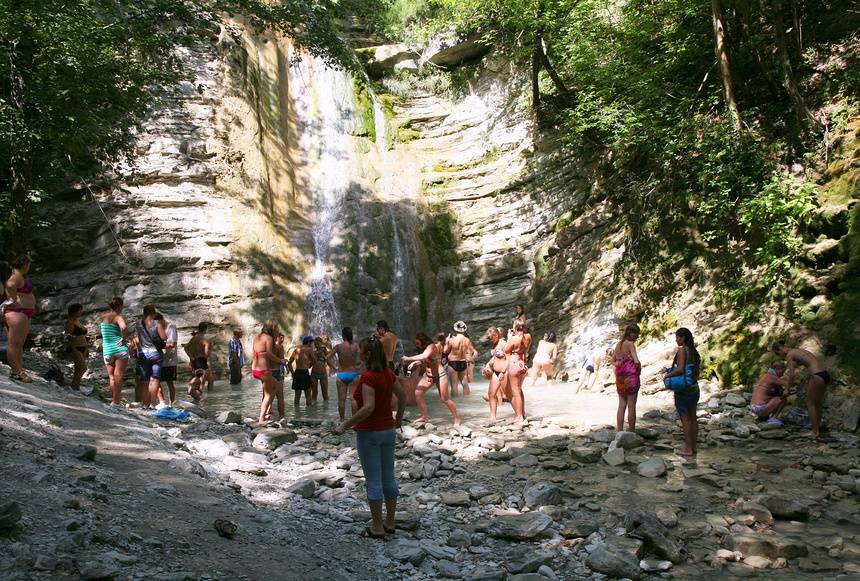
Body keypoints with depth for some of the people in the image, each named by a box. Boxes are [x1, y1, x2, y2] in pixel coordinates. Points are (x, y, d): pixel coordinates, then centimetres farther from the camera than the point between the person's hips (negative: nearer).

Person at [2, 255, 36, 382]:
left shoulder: (20, 275, 16)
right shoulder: (16, 275, -14)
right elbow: (10, 286, -36)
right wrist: (15, 300, -25)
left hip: (24, 313, 11)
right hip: (17, 312, -11)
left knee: (20, 343, 14)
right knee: (14, 343, -9)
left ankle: (19, 370, 19)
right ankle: (16, 372, -9)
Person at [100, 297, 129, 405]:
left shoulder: (103, 315, 7)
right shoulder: (118, 316, -9)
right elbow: (123, 327, -28)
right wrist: (123, 338, -14)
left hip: (107, 350, 5)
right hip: (120, 348, -4)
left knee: (111, 376, 12)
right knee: (118, 376, -1)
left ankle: (113, 398, 14)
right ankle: (116, 401, -1)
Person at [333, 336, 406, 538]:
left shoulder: (368, 377, -20)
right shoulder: (388, 373, 4)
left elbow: (368, 407, -29)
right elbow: (402, 397, 15)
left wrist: (344, 425, -25)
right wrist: (398, 419, 30)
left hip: (369, 433, -8)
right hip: (388, 431, 8)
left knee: (373, 481, 1)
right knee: (388, 478, 14)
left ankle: (377, 528, 8)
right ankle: (389, 522, 22)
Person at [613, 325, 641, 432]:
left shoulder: (618, 344, 10)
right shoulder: (630, 344, -12)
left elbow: (613, 360, 12)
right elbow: (636, 361, -19)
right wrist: (639, 370, -3)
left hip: (620, 377, 7)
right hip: (630, 376, -7)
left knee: (621, 405, 11)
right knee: (631, 406, 0)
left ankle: (619, 431, 13)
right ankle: (632, 432, 4)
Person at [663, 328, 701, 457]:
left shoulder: (682, 350, -15)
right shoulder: (694, 351, 9)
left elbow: (680, 369, -24)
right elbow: (698, 369, 13)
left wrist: (667, 375, -11)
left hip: (683, 389, -8)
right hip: (694, 388, 8)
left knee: (685, 418, -2)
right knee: (692, 418, 13)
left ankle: (688, 449, 2)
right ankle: (693, 447, 20)